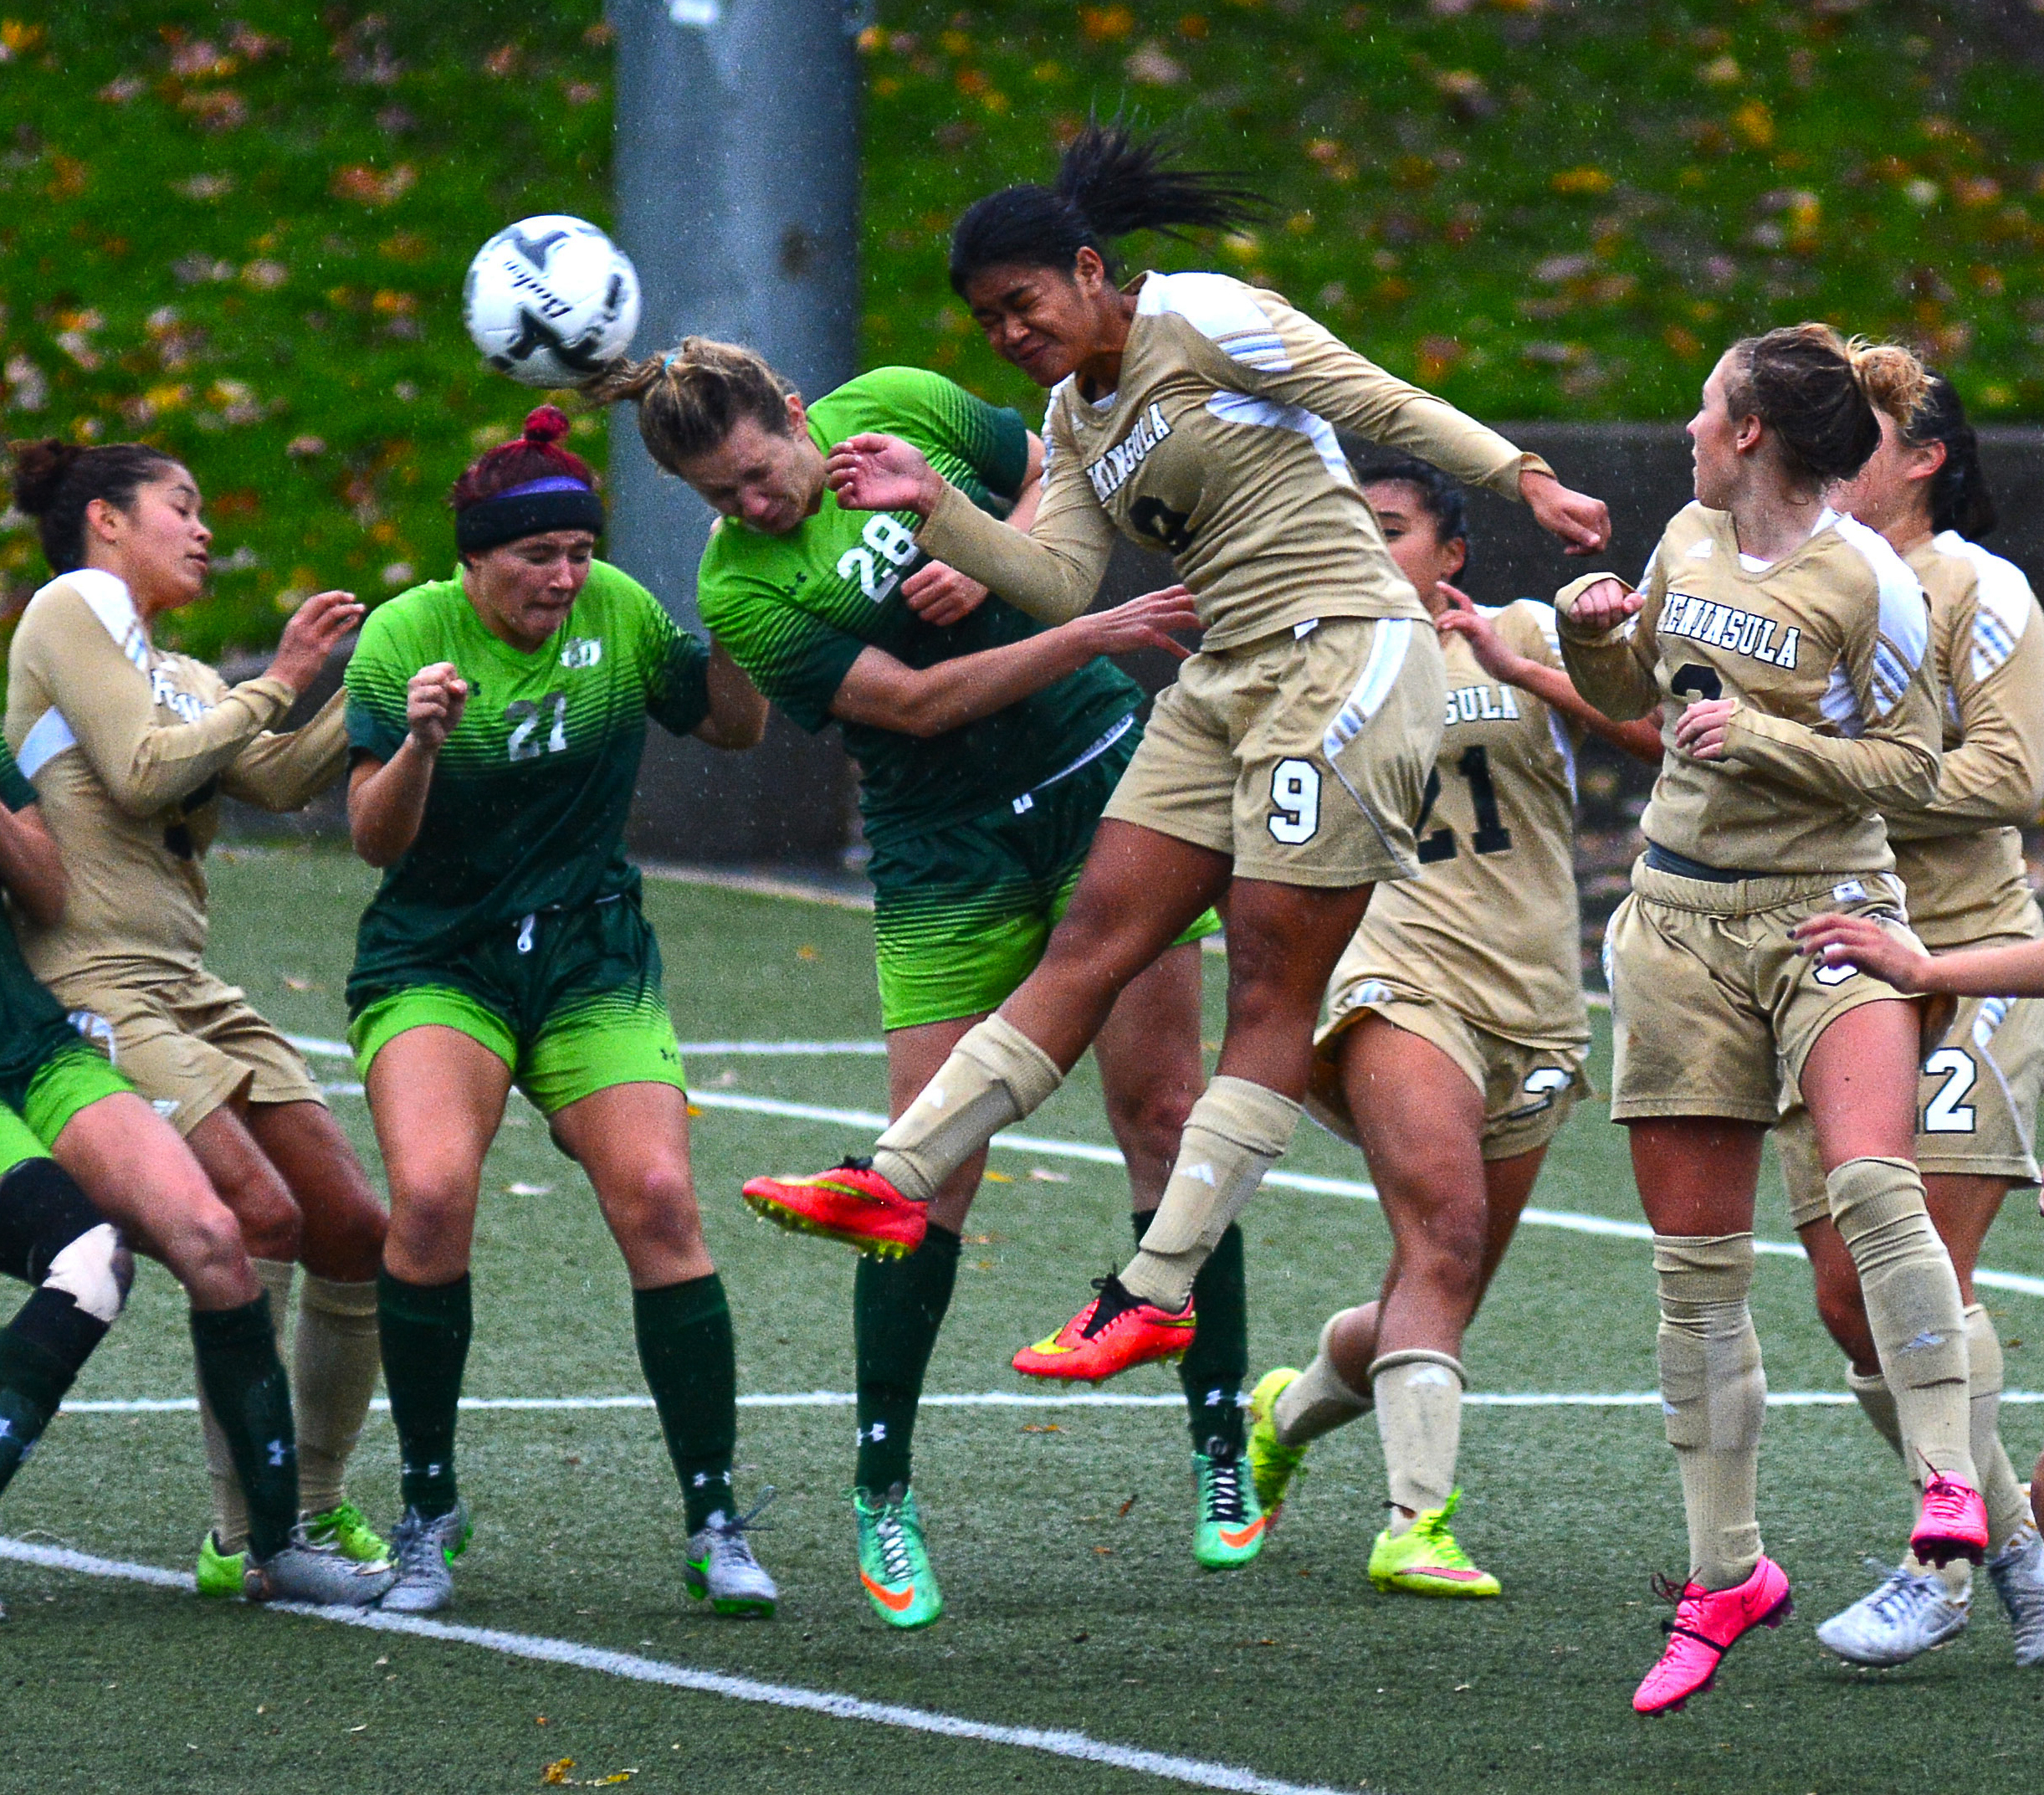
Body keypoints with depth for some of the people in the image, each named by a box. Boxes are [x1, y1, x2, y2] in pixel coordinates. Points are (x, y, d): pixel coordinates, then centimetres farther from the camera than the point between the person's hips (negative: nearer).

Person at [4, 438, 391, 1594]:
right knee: (258, 1216, -21)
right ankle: (242, 1534, -16)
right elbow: (141, 771, -11)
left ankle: (318, 1508, 16)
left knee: (356, 1228, 2)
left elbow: (283, 779, 9)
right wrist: (276, 688, -3)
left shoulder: (175, 673, 23)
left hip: (190, 991, 9)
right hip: (93, 989, -9)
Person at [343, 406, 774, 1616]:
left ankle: (715, 1525, -7)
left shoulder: (620, 612, -1)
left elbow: (735, 729, 13)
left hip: (595, 959, 2)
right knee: (431, 1196, -25)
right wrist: (421, 742, -31)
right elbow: (376, 839, -12)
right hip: (436, 960, -2)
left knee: (659, 1201, -17)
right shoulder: (405, 634, -8)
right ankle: (429, 1508, -7)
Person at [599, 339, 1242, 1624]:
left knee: (1160, 1108, 0)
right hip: (947, 854, -2)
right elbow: (919, 699, -19)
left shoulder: (901, 405, -3)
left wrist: (995, 564, -9)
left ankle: (1225, 1452, 7)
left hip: (1108, 778, 2)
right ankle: (884, 1491, 6)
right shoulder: (741, 593, -13)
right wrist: (1093, 633, -26)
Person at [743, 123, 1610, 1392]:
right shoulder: (1075, 416, 16)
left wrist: (1527, 479, -16)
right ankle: (898, 1180, -2)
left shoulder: (1201, 322, -8)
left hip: (1347, 655, -8)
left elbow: (1387, 405, -9)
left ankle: (1160, 1291, -8)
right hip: (1233, 677, 8)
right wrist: (933, 506, -1)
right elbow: (1061, 586, 9)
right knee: (1095, 940, 3)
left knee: (1272, 994, -6)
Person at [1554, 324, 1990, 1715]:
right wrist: (1594, 632, 2)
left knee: (1871, 1184, -30)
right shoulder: (1692, 539, 8)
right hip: (1682, 920, 6)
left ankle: (1951, 1484, -24)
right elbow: (1628, 696, 23)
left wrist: (1763, 740, -19)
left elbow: (1911, 765, -9)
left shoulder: (1866, 581, -11)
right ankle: (1725, 1575, 13)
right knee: (1696, 1266, 5)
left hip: (1829, 915, -6)